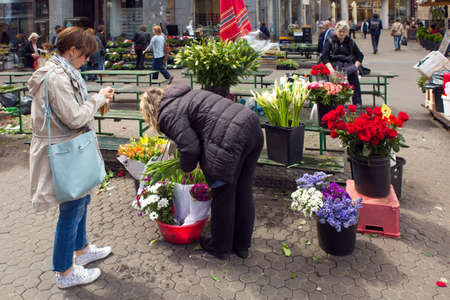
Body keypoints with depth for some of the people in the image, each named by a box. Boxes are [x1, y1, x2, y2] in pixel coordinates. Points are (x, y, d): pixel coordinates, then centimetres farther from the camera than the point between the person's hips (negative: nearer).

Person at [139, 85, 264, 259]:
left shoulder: (169, 114, -1)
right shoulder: (184, 96, 26)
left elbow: (190, 148, -10)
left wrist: (186, 168, 11)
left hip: (231, 138, -9)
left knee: (223, 195, 9)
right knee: (243, 193, 17)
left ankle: (220, 247, 28)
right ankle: (242, 246, 33)